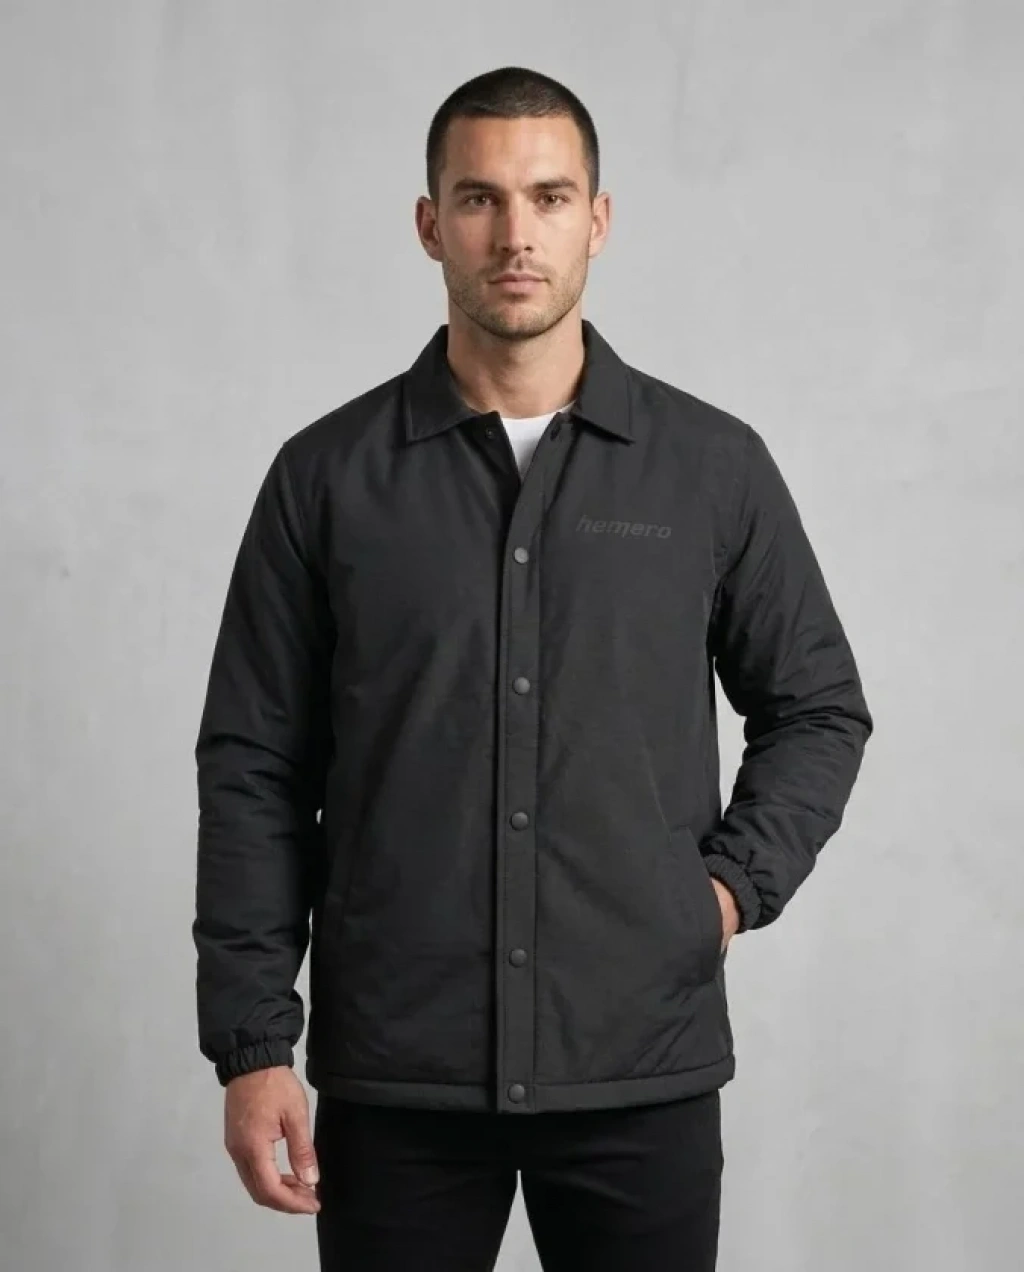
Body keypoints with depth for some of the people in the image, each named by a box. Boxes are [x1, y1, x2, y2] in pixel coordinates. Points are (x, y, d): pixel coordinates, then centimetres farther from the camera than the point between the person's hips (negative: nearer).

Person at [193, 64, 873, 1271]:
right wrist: (250, 1041, -3)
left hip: (644, 1074, 0)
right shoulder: (328, 474, 1)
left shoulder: (714, 465, 2)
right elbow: (254, 768, 2)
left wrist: (736, 881, -2)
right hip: (394, 1077, 0)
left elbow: (818, 708, 13)